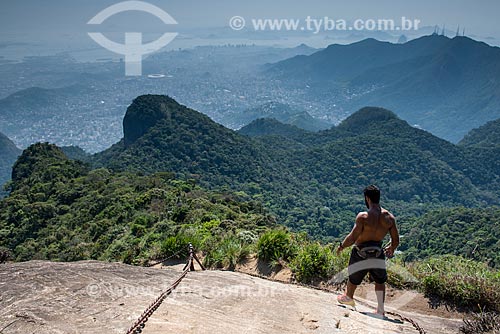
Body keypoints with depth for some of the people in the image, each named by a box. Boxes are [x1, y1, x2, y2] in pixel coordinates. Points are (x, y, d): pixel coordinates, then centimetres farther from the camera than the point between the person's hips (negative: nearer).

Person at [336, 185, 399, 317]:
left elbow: (352, 238, -23)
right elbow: (396, 240, -1)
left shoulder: (363, 216, -22)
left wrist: (341, 246, -5)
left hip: (361, 253, -4)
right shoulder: (389, 217, -7)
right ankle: (381, 310, 23)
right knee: (380, 281, 23)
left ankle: (348, 297, 45)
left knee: (353, 278, 21)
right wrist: (391, 249, 21)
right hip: (378, 253, 4)